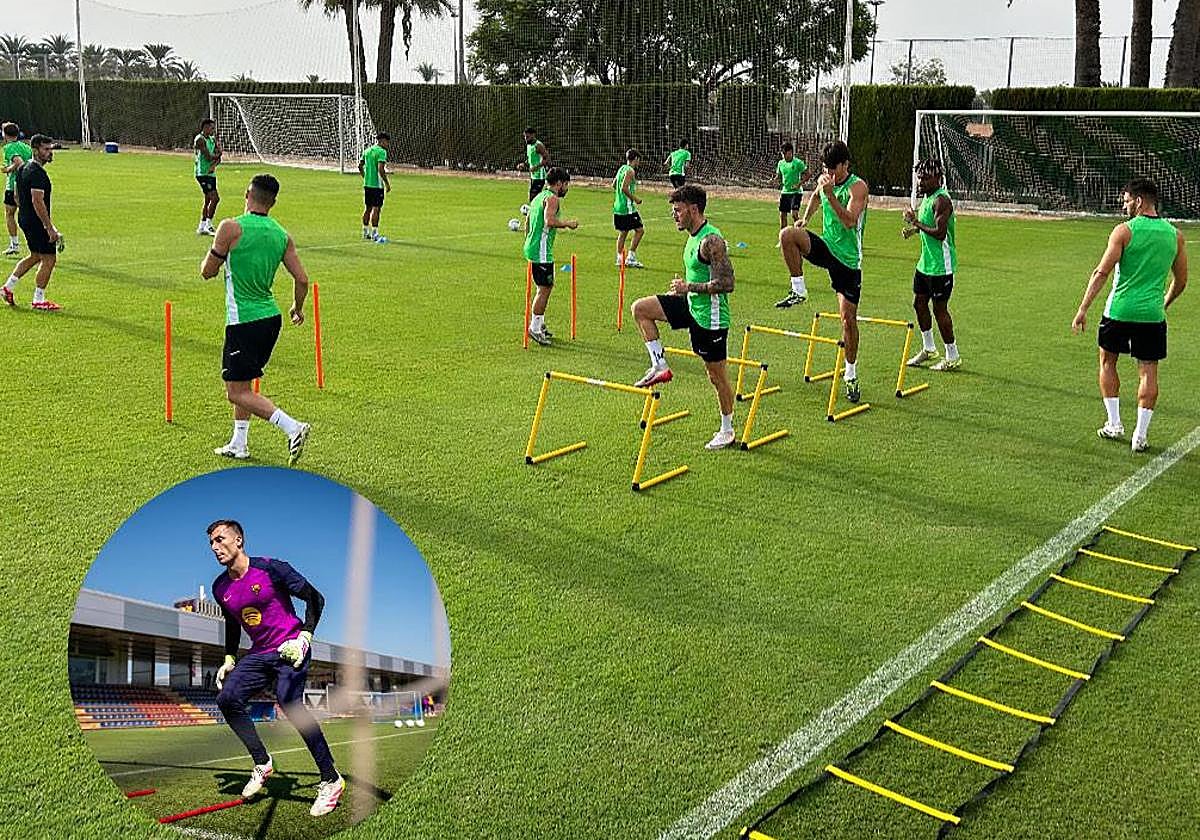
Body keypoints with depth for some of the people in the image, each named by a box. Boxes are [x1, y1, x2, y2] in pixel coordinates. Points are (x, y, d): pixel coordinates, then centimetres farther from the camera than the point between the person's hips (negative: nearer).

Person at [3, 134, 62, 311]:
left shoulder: (23, 169, 12)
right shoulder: (38, 173, -19)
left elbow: (17, 197, 20)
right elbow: (38, 202, -25)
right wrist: (50, 229, -24)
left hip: (24, 219, 10)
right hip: (37, 222, -10)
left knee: (36, 256, 22)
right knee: (49, 258, -2)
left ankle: (8, 287, 25)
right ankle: (39, 300, 4)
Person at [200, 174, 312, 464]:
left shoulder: (231, 228, -12)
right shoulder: (281, 235, 4)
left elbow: (207, 271, -6)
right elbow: (302, 279, 2)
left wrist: (215, 252, 15)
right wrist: (298, 309, 19)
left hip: (243, 320, -7)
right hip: (271, 318, 7)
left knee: (237, 392, -2)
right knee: (242, 382, 22)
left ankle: (292, 428, -15)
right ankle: (239, 444, 27)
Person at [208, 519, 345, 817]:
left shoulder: (270, 568, -12)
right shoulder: (220, 587, 7)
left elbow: (315, 597, -9)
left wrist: (305, 637, -19)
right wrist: (229, 659, 14)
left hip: (289, 648, -7)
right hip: (259, 653, 7)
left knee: (289, 701, -26)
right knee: (227, 698, -12)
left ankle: (331, 780, -20)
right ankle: (262, 763, 3)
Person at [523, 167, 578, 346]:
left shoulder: (539, 196, 19)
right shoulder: (552, 198, -12)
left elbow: (529, 222, 24)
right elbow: (549, 220, -29)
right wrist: (567, 223, -15)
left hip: (532, 247, 10)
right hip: (542, 251, -10)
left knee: (547, 286, 18)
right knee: (544, 289, -6)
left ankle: (540, 324, 25)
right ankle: (534, 328, -4)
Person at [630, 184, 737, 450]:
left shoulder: (711, 241, -23)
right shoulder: (693, 237, 8)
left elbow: (726, 283, -28)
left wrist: (689, 287, -21)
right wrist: (681, 291, 12)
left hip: (710, 317, -9)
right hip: (690, 306, 9)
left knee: (717, 375, 4)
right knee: (640, 308, 6)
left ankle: (727, 430, 21)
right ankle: (660, 366, 9)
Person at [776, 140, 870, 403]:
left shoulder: (858, 187, -16)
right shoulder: (825, 181, 3)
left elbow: (850, 221, -30)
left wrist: (830, 195, -37)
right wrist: (806, 218, 17)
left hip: (848, 259, -4)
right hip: (825, 246, 5)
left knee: (849, 318, -2)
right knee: (788, 234, -26)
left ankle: (851, 375, 14)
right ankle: (799, 290, -11)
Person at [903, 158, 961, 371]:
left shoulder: (941, 200, -19)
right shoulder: (926, 198, 11)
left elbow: (940, 233, -27)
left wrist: (916, 223, -19)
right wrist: (914, 228, 7)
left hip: (941, 265, -10)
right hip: (925, 262, 10)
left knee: (939, 309, -3)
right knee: (919, 302, 16)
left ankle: (952, 357, 8)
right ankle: (928, 349, 31)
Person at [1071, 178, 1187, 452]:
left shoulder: (1124, 231, -7)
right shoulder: (1174, 234, 6)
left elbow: (1102, 272, -12)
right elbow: (1181, 281, 13)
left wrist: (1083, 309, -9)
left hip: (1119, 310, -2)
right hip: (1152, 314, 3)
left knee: (1107, 362, 17)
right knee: (1148, 371, 7)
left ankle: (1114, 424, 18)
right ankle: (1140, 435, 5)